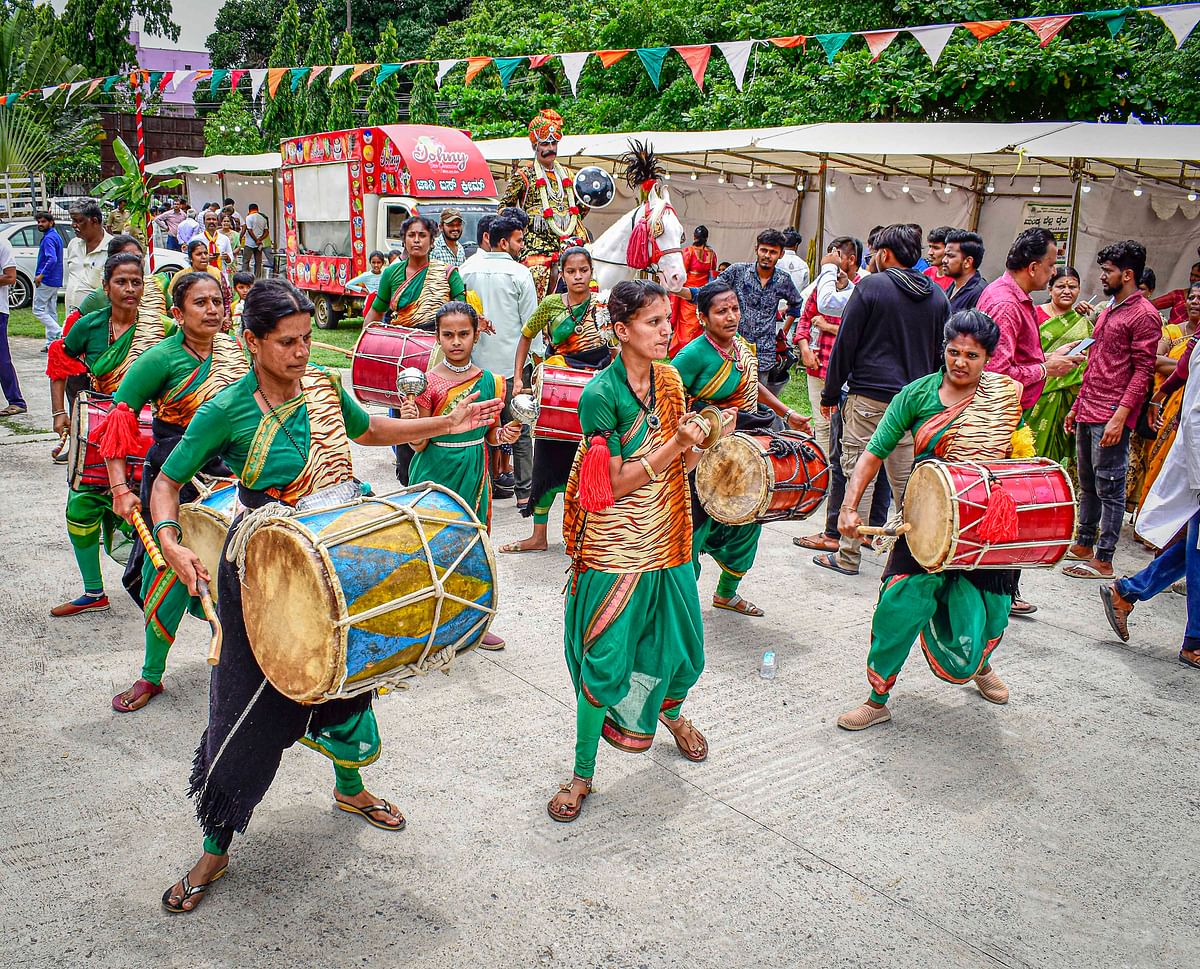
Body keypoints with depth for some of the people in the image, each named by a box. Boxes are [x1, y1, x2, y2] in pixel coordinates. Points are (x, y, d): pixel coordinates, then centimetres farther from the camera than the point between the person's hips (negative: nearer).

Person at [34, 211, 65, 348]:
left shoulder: (49, 238, -14)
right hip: (55, 281, 10)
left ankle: (59, 333, -14)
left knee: (38, 309, -5)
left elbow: (52, 259, -27)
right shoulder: (56, 236, 16)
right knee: (51, 312, 11)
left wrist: (41, 275, -22)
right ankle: (51, 343, 13)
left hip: (46, 280, -10)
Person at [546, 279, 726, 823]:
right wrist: (676, 445, -21)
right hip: (614, 548, -6)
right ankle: (582, 773, 16)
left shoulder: (669, 381, 4)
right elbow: (615, 483, -17)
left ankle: (670, 712, 50)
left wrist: (708, 439, -11)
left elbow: (681, 465, 8)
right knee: (604, 662, 0)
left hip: (667, 540, 6)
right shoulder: (600, 395, -16)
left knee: (682, 650, 16)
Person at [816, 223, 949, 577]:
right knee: (905, 480, 12)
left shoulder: (871, 286, -7)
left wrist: (831, 394, 1)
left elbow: (845, 343, -6)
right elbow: (941, 353, 15)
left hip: (869, 397, -5)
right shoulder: (937, 295, 10)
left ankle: (848, 556, 6)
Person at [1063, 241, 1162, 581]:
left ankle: (1103, 561, 2)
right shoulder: (1108, 312, 19)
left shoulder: (1144, 315, -9)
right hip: (1088, 413, 9)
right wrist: (1077, 407, 21)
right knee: (1087, 485, 16)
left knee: (1109, 488, -3)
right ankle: (1083, 545, 27)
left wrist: (1120, 416, -21)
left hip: (1111, 417, -9)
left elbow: (1143, 372, -14)